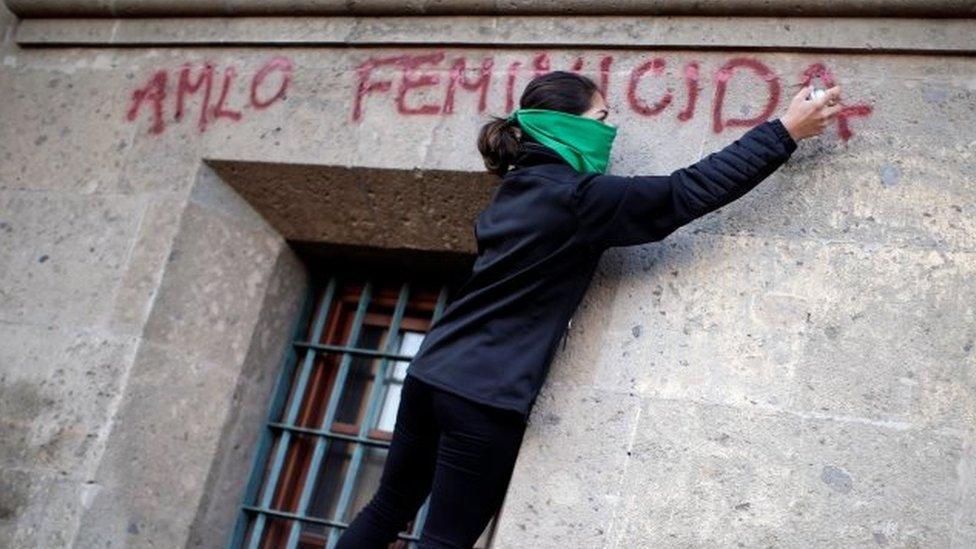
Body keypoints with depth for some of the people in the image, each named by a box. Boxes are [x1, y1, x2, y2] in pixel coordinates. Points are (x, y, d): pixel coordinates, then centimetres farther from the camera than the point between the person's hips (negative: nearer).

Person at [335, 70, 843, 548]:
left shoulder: (517, 188, 12)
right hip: (484, 398, -8)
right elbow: (692, 191, -11)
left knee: (390, 508, 19)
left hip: (431, 372, 8)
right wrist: (784, 131, -4)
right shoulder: (576, 197, -13)